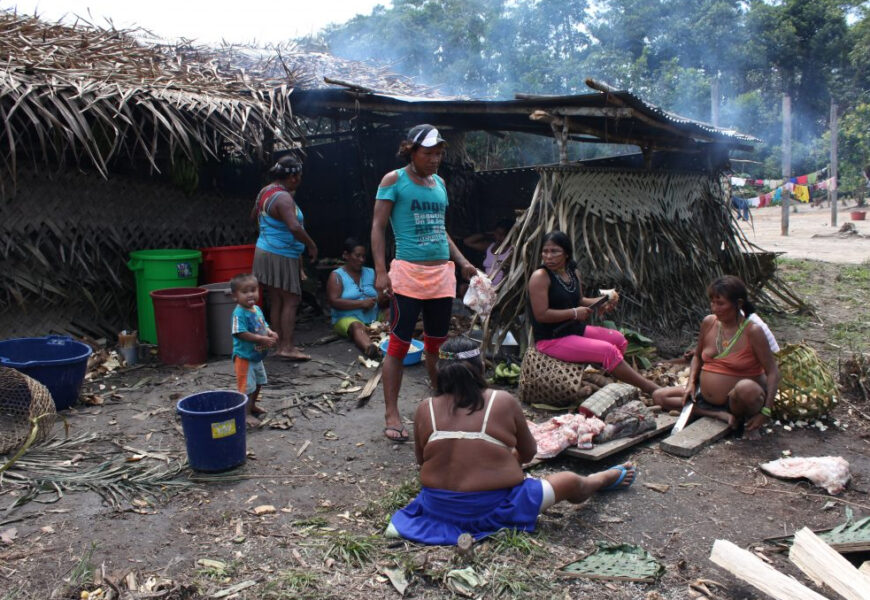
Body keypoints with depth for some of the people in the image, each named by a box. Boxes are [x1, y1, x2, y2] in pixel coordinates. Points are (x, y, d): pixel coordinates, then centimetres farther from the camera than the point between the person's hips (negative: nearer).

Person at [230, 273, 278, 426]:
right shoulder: (239, 313, -23)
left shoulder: (257, 309, 4)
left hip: (257, 356, 9)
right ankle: (246, 414, 9)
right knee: (247, 387, -2)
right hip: (244, 357, -9)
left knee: (258, 383, 24)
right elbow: (241, 333, -29)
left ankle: (252, 406, 43)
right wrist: (263, 339, -29)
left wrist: (271, 333, -8)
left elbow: (264, 325, 14)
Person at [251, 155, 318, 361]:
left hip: (266, 251, 9)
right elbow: (295, 227, -34)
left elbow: (254, 215, 27)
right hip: (281, 257, -9)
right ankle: (287, 347, -3)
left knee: (276, 300, 12)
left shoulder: (266, 191, 9)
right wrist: (311, 245, -21)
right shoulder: (283, 198, -21)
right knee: (291, 300, -4)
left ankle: (281, 345, 19)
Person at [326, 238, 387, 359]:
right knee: (357, 326, -39)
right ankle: (369, 348, -71)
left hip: (374, 319, 7)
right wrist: (362, 303, -16)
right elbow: (334, 301, -11)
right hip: (347, 318, -7)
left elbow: (381, 300, 12)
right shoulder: (337, 275, 3)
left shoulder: (370, 273, 17)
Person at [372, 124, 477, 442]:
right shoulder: (394, 180, -1)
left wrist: (462, 262, 13)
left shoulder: (439, 183, 16)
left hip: (442, 273, 6)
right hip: (408, 272, -6)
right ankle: (391, 415, 5)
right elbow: (377, 227, -5)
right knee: (398, 345, -3)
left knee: (437, 343, 13)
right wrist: (380, 271, -14)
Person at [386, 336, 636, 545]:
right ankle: (606, 478, 47)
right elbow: (528, 453, 3)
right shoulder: (504, 402, -11)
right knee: (570, 482, 20)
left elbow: (420, 460, 7)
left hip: (438, 507, 3)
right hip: (494, 510, -3)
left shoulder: (426, 409, -6)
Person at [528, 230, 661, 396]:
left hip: (576, 329, 9)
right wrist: (574, 313, -18)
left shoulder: (573, 273, 7)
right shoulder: (540, 277, -18)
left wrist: (601, 301, 3)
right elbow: (541, 315, -24)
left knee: (619, 339, 10)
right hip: (552, 339, -9)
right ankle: (651, 389, -5)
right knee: (608, 350, -16)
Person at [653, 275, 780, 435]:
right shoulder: (709, 323, -1)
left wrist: (766, 411, -23)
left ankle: (740, 416, -4)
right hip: (705, 397, 7)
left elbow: (773, 372, -16)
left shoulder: (752, 331, -17)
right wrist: (691, 383, -3)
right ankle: (721, 415, -11)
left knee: (746, 388, -40)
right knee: (659, 396, -3)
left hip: (736, 401, -7)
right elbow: (698, 356, 14)